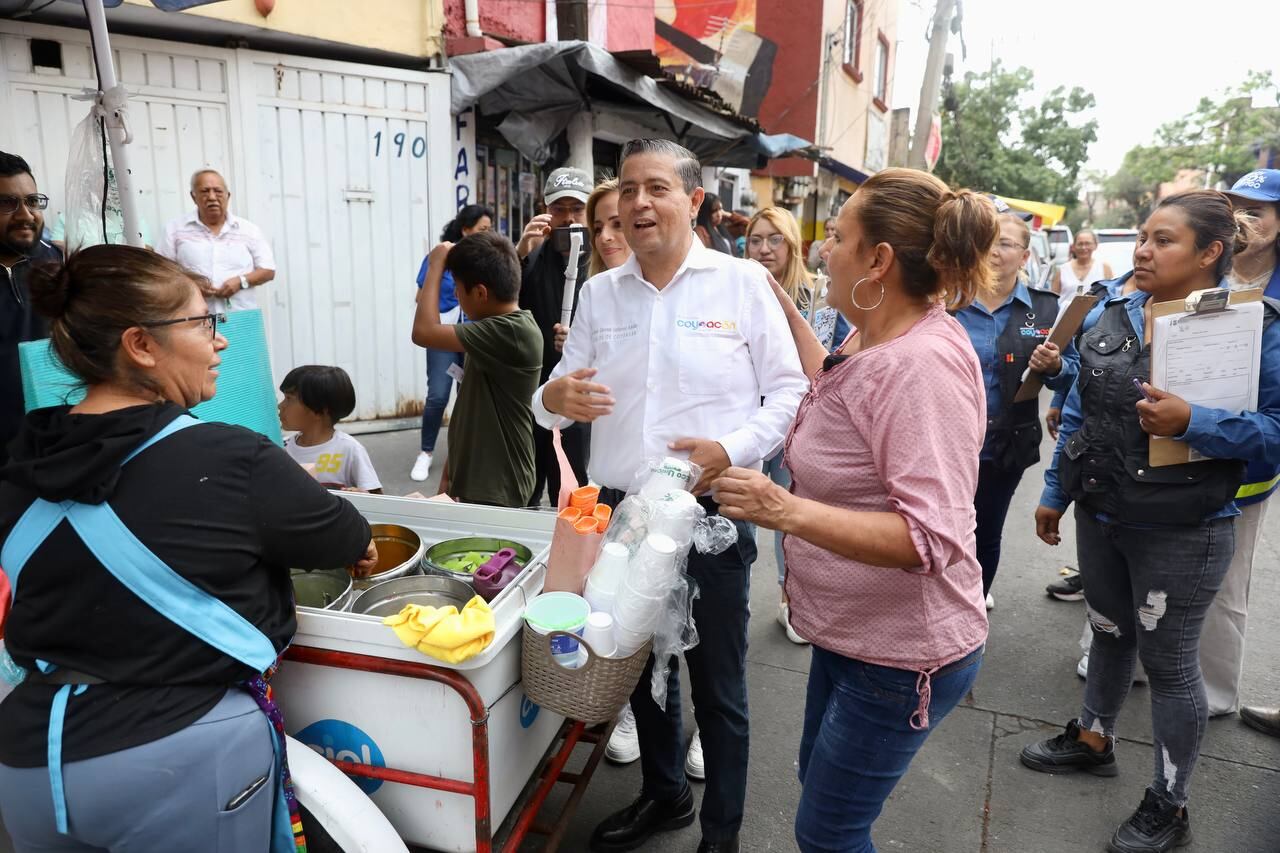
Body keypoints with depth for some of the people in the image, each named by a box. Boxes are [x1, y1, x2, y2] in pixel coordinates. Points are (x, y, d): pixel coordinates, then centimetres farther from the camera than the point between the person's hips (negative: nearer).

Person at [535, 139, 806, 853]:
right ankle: (664, 794, 44)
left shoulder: (742, 282, -4)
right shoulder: (600, 293, 8)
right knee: (642, 668, 20)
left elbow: (789, 392, -4)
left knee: (719, 687, 9)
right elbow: (561, 395, 10)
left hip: (712, 514, -4)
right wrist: (554, 399, -13)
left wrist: (732, 449, -20)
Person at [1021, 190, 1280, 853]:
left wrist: (1190, 421, -30)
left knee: (1168, 661, 7)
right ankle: (1092, 738, 43)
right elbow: (1079, 412, 9)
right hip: (1100, 516, 5)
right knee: (1110, 632, 22)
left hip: (1182, 533, -5)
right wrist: (1055, 493, 11)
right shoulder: (1113, 318, 3)